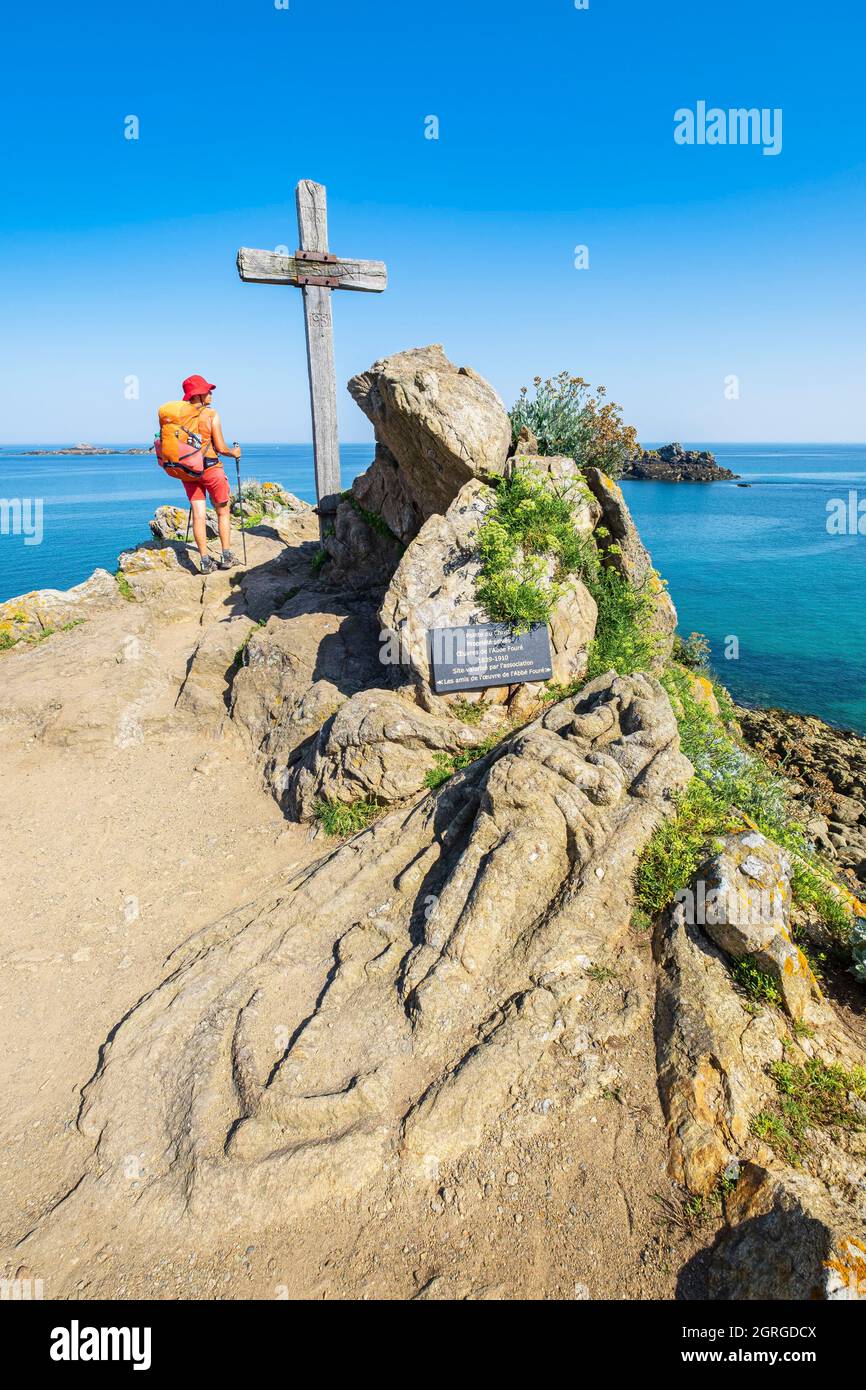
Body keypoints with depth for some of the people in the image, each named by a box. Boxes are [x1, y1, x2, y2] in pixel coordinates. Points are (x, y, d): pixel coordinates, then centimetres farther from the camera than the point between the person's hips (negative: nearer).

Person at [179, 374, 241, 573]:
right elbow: (220, 448, -11)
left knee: (198, 515, 4)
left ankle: (205, 560, 3)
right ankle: (226, 556, 8)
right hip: (210, 468, -4)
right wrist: (234, 453, 10)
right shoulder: (211, 414, -9)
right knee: (223, 512, 10)